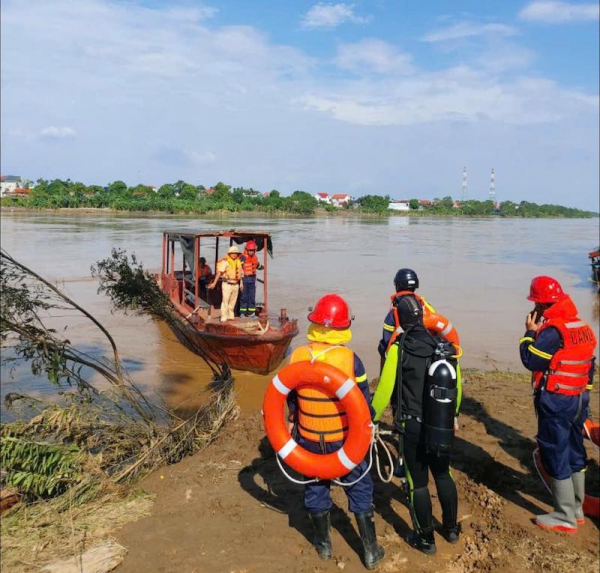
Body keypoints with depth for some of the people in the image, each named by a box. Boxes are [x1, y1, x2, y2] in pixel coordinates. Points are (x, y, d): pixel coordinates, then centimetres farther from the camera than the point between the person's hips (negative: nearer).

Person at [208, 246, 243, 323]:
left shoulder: (238, 261, 10)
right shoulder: (225, 261, -10)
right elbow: (219, 272, -14)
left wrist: (241, 283, 19)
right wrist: (214, 283, -19)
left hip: (236, 284, 6)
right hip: (227, 284, -6)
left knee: (233, 302, 14)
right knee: (225, 301, -7)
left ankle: (231, 316, 25)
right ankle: (223, 318, -5)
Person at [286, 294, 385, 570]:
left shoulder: (298, 356, -12)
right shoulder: (350, 359, -18)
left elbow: (291, 397, 2)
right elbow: (363, 402, -8)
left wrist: (293, 422, 18)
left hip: (309, 439, 2)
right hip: (345, 440, -2)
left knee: (316, 487, 20)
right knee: (359, 489, 14)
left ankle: (323, 544, 37)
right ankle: (371, 551, 23)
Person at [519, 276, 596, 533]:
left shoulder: (552, 329, -20)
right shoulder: (583, 326, 8)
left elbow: (531, 361, -19)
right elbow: (588, 364, 14)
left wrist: (530, 332, -6)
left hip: (556, 402, -9)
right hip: (580, 398, 9)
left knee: (555, 456, 1)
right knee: (575, 453, 17)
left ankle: (565, 517, 8)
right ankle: (577, 509, 29)